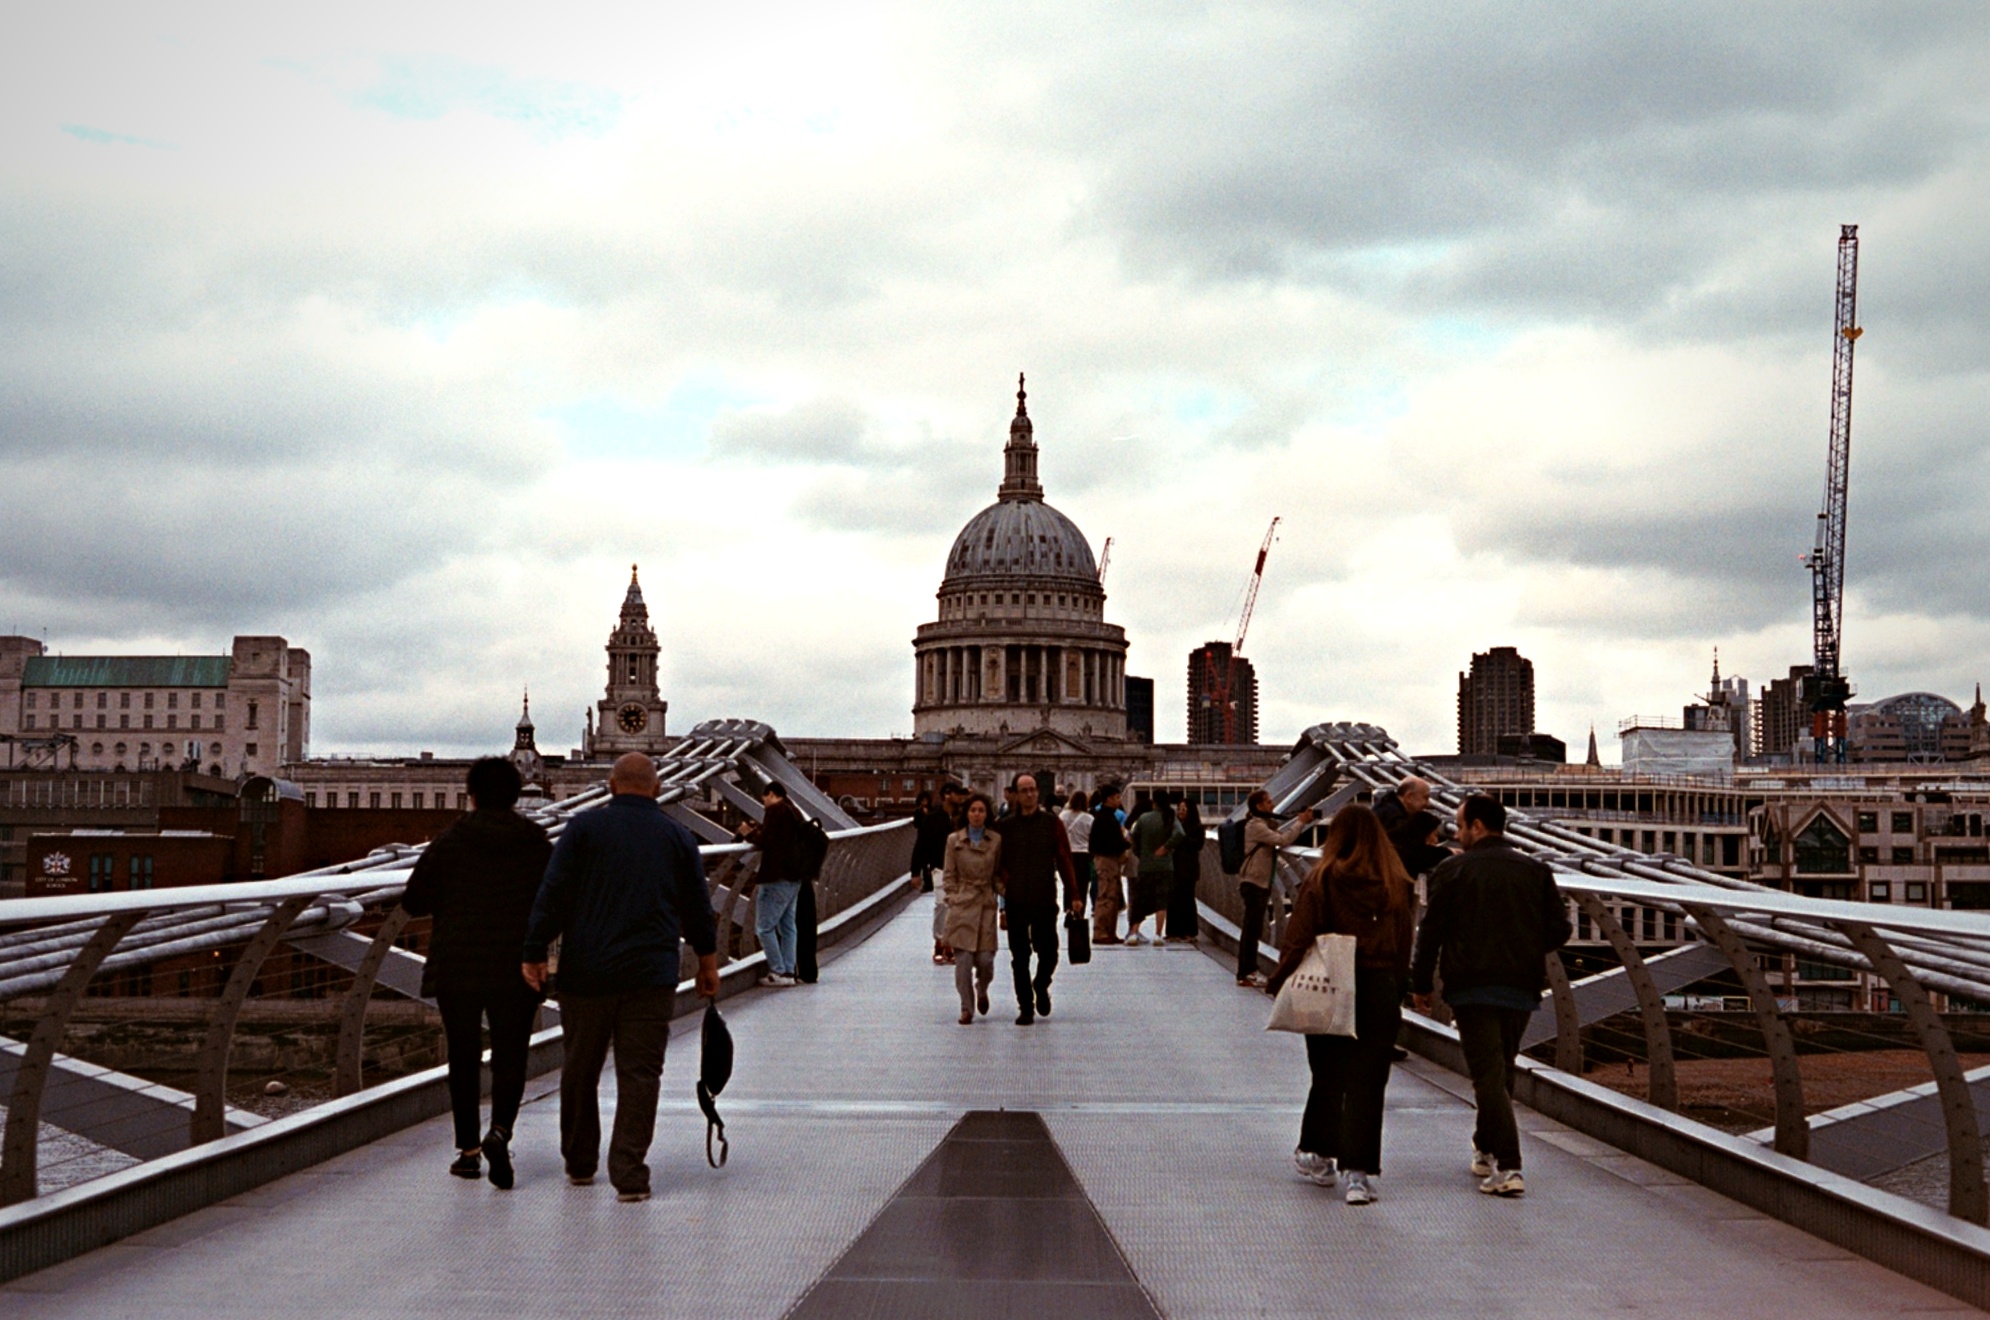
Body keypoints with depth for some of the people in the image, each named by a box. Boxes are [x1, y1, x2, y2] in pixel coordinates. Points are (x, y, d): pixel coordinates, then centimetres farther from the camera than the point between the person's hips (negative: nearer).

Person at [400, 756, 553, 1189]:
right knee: (510, 1059, 6)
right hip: (517, 972, 1)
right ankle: (500, 1130, -17)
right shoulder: (539, 845, -1)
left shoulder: (450, 842, -5)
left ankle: (469, 1149, 13)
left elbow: (413, 901, -3)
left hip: (456, 969, 0)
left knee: (464, 1058, 11)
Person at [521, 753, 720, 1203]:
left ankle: (579, 1163, 26)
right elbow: (698, 909, 12)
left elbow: (552, 895, -6)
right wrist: (707, 963, 24)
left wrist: (535, 954, -1)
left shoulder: (585, 827, 0)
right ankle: (629, 1174, -6)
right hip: (652, 976, 1)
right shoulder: (678, 837, 7)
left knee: (580, 1070, 13)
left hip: (586, 974, 0)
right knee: (639, 1073, 1)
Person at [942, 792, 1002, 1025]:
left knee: (985, 959, -5)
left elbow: (1000, 873, 13)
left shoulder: (996, 841, 6)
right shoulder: (954, 840, 5)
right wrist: (954, 898, -1)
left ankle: (981, 990, 29)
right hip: (961, 907, -1)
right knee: (963, 959, -7)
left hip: (986, 905, 1)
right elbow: (948, 875, 8)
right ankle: (966, 1009, 5)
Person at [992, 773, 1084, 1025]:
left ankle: (1041, 986, 30)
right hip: (1015, 901, 1)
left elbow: (1064, 860, 1)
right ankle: (1025, 1008, 14)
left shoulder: (1052, 823, 3)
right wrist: (1002, 882, -7)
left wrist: (1074, 896, -3)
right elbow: (998, 861, 12)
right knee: (1019, 959, 4)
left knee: (1048, 953, -1)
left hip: (1045, 900, -1)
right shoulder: (1004, 826, 5)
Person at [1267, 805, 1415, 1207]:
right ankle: (1360, 1172, -4)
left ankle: (1319, 1155, 30)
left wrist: (1278, 983, 1)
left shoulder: (1321, 882, -8)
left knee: (1328, 1073, 15)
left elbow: (1298, 941, -9)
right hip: (1381, 992, 1)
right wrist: (1395, 995, 12)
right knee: (1367, 1082, 2)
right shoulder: (1398, 887, 0)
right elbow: (1405, 948, 4)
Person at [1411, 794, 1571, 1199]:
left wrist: (1422, 984, 7)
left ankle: (1508, 1167, -15)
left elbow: (1430, 933, -3)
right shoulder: (1535, 870, 7)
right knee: (1502, 1071, 20)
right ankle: (1486, 1149, 34)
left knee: (1488, 1075, -6)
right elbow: (1559, 930, 5)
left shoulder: (1452, 871, -3)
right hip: (1522, 987, 4)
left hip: (1471, 986, -4)